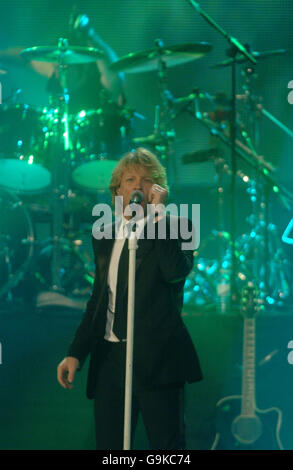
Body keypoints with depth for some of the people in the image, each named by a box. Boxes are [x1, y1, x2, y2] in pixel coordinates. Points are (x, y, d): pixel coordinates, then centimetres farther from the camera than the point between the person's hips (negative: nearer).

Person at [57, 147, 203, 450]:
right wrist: (76, 353, 13)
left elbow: (176, 271, -22)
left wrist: (157, 214, -17)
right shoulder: (104, 237, 16)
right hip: (109, 359, 5)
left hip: (156, 358, -5)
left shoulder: (174, 228, -1)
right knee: (109, 445, 5)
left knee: (167, 444, -5)